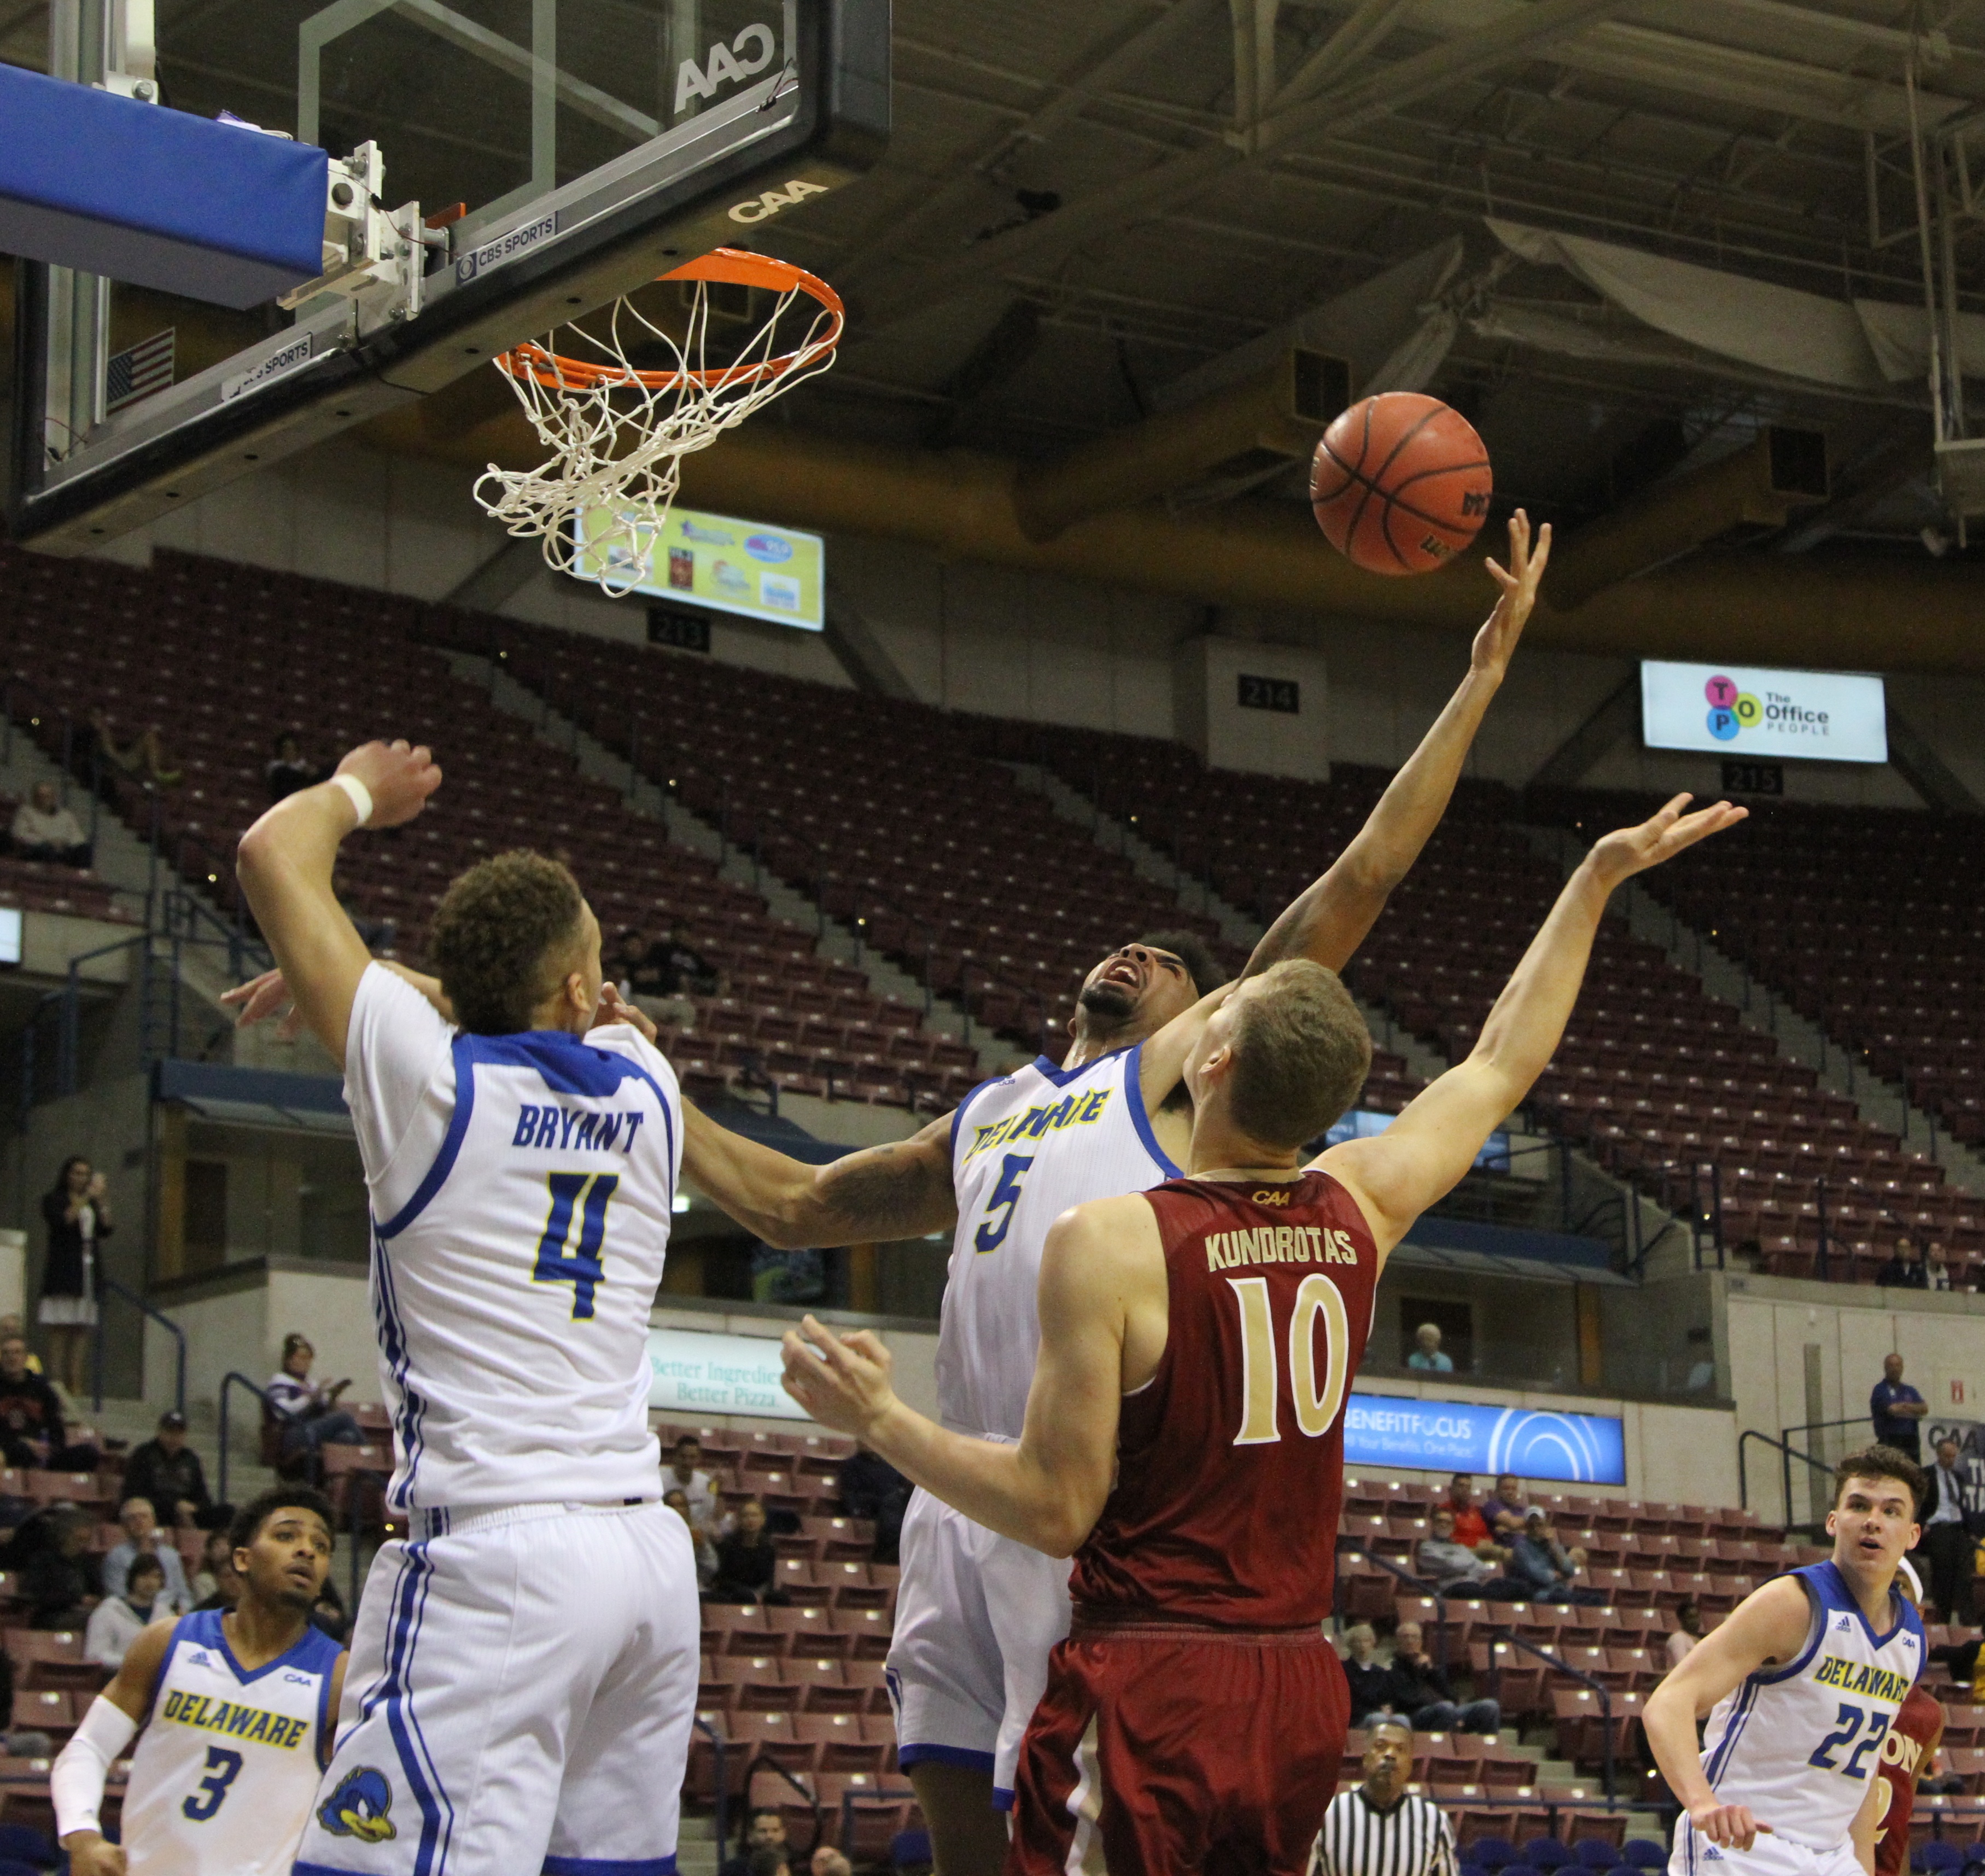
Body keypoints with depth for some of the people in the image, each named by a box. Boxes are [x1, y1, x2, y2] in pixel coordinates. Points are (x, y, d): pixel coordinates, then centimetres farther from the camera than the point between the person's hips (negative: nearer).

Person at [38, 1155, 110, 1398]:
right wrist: (87, 1197, -14)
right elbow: (62, 1221, -13)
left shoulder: (92, 1203, 21)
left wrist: (103, 1202, -1)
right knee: (60, 1332, -11)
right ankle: (58, 1385, -16)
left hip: (88, 1270, 5)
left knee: (83, 1333, -3)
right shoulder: (53, 1199, 6)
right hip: (63, 1267, -5)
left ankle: (77, 1387, -7)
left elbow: (105, 1231, 9)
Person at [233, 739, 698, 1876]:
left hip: (493, 1553, -6)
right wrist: (351, 977, 34)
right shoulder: (646, 1087, 11)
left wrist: (357, 790, 25)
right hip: (651, 1551, 7)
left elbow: (274, 855, 6)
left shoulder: (430, 1076, -3)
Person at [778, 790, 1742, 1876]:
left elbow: (1057, 1509, -12)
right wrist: (1595, 884, 29)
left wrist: (880, 1420, -3)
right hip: (1301, 1686, 6)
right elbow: (1500, 1065, 20)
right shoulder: (1360, 1211, 3)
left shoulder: (1108, 1243, -14)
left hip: (1146, 1690, -6)